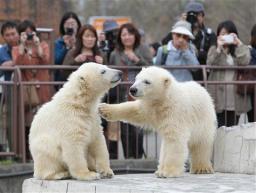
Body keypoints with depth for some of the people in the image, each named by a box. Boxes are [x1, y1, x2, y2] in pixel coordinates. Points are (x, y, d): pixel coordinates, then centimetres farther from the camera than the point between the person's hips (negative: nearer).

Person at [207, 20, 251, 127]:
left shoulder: (240, 50, 12)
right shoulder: (214, 49, 10)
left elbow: (244, 62, -9)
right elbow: (210, 64, -8)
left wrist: (239, 44, -8)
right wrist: (219, 48, -14)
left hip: (235, 96, 2)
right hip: (218, 95, -2)